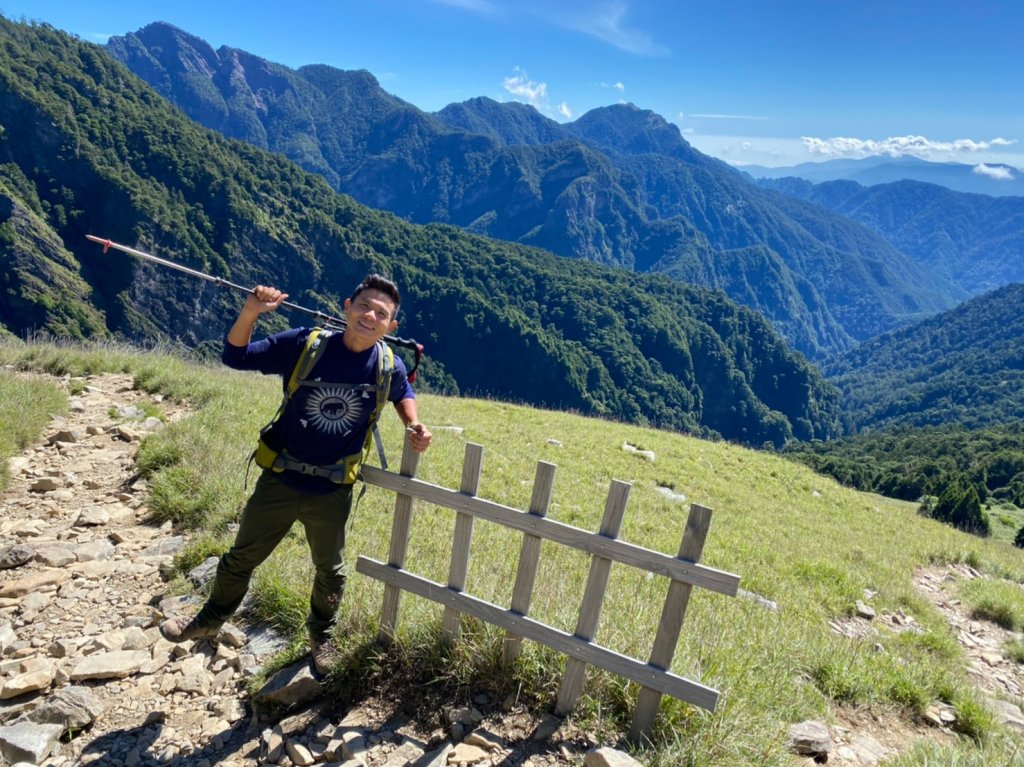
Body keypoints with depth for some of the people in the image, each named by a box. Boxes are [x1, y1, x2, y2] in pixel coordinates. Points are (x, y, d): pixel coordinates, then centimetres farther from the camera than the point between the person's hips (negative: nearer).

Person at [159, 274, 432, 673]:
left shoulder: (389, 367, -10)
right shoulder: (304, 344, -16)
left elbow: (403, 392, 14)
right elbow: (235, 356, -9)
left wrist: (413, 425, -6)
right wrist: (250, 312, -27)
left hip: (331, 494, 1)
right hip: (278, 482, 0)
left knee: (329, 571, 21)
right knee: (241, 558, 19)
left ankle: (321, 633, 49)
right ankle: (211, 618, 48)